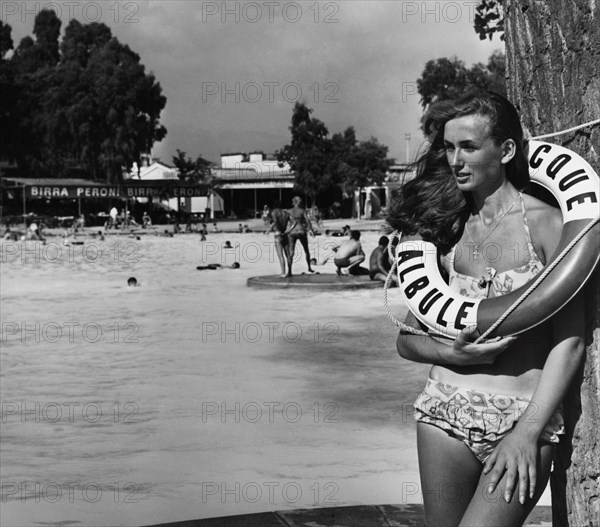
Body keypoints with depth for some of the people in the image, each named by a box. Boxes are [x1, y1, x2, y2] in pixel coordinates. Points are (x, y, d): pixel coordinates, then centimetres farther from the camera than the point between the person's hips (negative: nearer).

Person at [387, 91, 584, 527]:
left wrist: (527, 431, -14)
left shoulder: (544, 224, -3)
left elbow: (569, 342, -7)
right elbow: (407, 339, 12)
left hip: (526, 415, -4)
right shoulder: (445, 227, 8)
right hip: (445, 413, 4)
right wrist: (451, 353, -9)